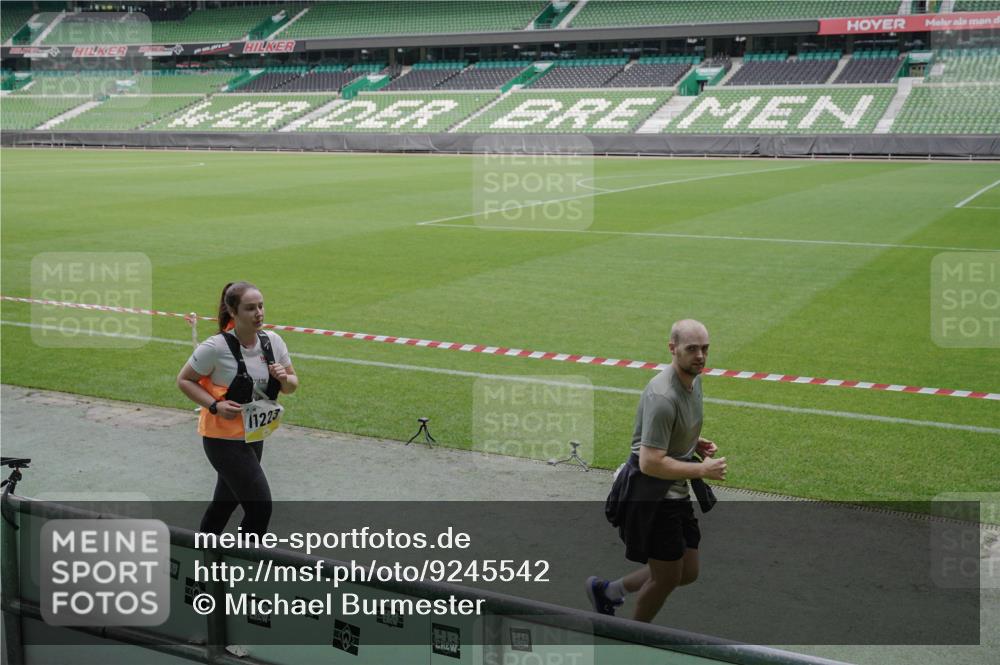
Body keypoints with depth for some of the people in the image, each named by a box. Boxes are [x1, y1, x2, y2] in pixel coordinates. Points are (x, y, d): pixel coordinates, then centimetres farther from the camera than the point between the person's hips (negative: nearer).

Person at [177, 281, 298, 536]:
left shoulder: (273, 341, -2)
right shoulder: (215, 348, -18)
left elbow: (291, 386, 7)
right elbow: (184, 380, -7)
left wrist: (285, 379, -16)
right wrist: (215, 405, -20)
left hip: (254, 437, 6)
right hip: (224, 439, -6)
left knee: (224, 504, 21)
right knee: (260, 507, -11)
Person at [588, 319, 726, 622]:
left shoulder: (694, 380, 4)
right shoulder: (662, 397, -27)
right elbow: (650, 464, -29)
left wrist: (697, 444, 4)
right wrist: (702, 469, -22)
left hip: (676, 493, 9)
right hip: (651, 496, -9)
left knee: (688, 573, 15)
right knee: (666, 578, 3)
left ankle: (607, 590, 33)